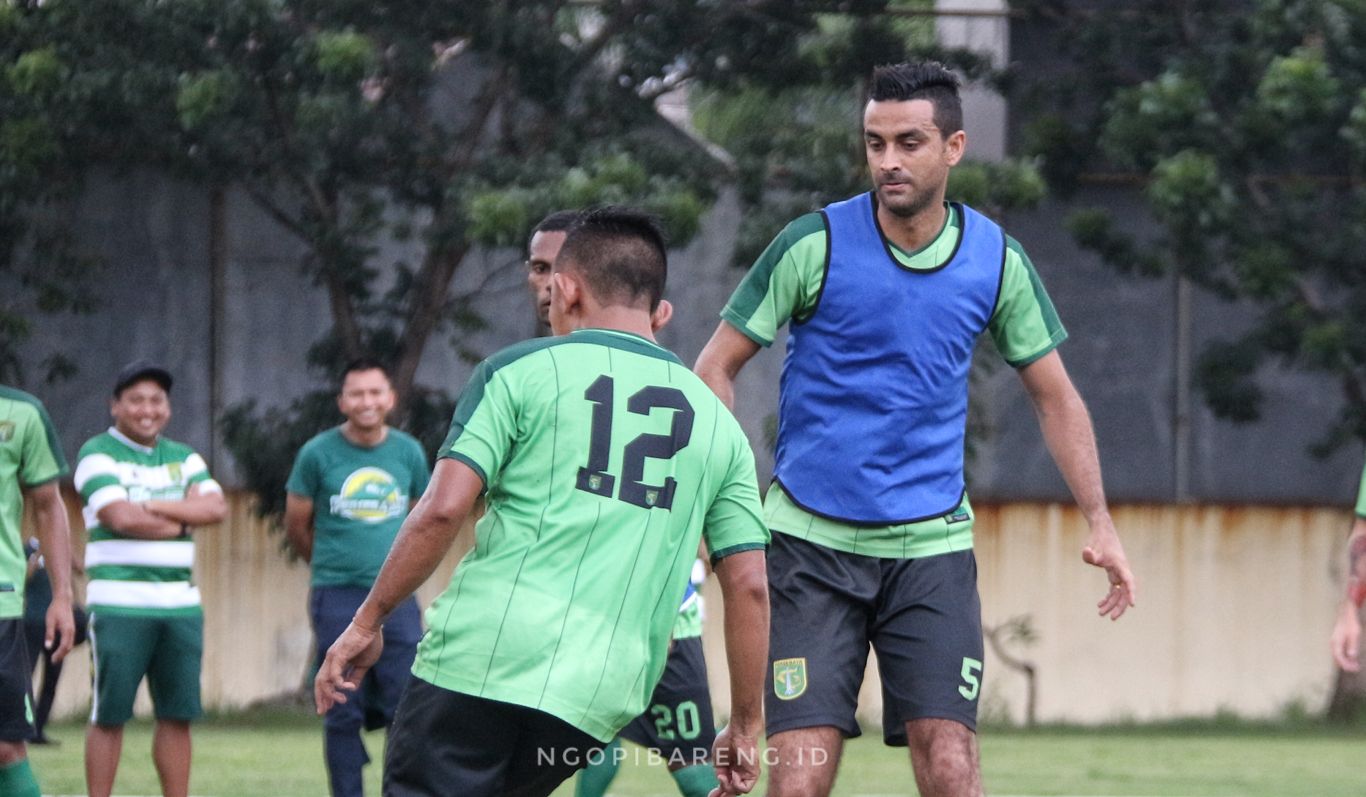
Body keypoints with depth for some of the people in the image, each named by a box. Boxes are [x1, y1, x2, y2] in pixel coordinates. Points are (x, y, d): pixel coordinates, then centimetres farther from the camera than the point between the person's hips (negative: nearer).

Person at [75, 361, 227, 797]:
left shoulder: (183, 458, 17)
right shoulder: (99, 454, -1)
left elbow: (215, 507, 0)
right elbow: (120, 517, -16)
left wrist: (151, 506, -10)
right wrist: (182, 517, -3)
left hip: (180, 603, 5)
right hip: (119, 605, -5)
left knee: (178, 713, 6)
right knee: (110, 713, -3)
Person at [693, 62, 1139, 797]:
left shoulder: (997, 260, 1)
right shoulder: (814, 245, -7)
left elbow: (1053, 396, 13)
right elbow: (715, 369, 0)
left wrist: (1099, 522, 4)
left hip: (931, 544, 2)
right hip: (811, 538, -2)